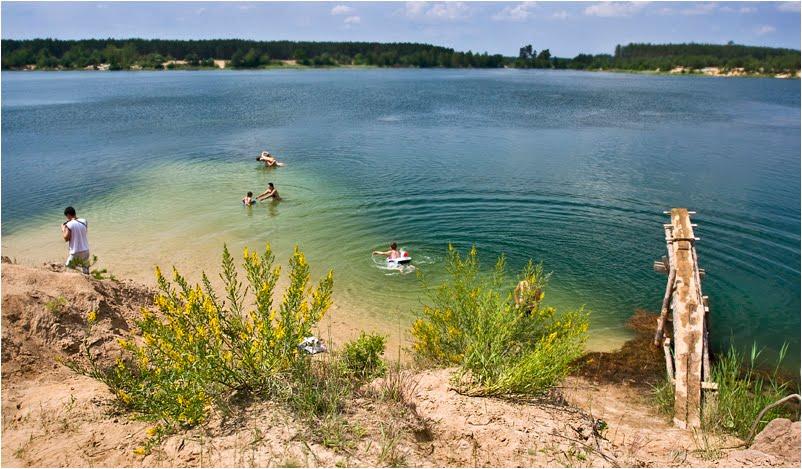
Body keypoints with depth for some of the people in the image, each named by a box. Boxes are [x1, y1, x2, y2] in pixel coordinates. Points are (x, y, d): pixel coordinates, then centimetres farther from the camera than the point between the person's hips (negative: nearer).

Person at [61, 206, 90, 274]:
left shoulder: (69, 225, -13)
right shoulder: (84, 221, 1)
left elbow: (66, 238, -13)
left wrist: (63, 229, 3)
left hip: (75, 253, -5)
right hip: (86, 251, 5)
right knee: (85, 271, 15)